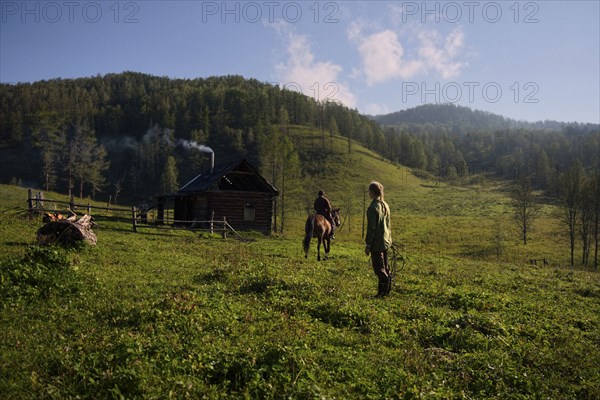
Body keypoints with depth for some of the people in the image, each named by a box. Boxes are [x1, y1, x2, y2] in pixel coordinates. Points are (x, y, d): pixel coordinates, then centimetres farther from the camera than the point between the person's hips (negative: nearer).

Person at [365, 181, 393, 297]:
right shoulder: (385, 205, 7)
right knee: (385, 266, 16)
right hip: (386, 241, 8)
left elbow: (371, 228, -19)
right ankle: (387, 289, 23)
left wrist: (367, 245, -13)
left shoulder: (373, 208, -19)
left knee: (378, 267, 0)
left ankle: (382, 291, 0)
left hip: (377, 243, -8)